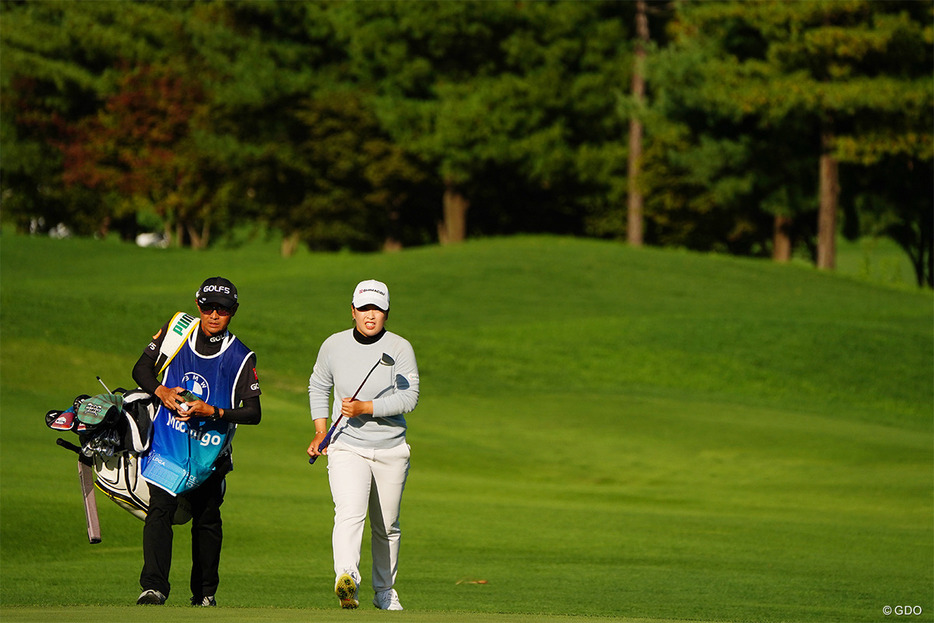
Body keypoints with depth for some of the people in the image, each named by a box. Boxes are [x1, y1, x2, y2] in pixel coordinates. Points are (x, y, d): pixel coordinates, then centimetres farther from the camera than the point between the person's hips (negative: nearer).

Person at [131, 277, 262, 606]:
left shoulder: (241, 358, -5)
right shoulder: (177, 329, 1)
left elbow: (253, 412, -7)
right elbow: (142, 369, 10)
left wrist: (213, 412, -21)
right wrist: (161, 391, -10)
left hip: (210, 452, 0)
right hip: (168, 441, 0)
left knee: (207, 520, 9)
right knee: (159, 509, -15)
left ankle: (205, 593, 24)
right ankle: (153, 587, -23)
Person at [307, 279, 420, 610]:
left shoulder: (400, 348, -5)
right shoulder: (334, 346, 2)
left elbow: (408, 397, -14)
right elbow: (318, 386, 18)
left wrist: (365, 407, -23)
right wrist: (320, 432, 9)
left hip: (390, 451, 1)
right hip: (346, 447, -1)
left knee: (386, 527, 11)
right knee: (349, 512, -24)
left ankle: (384, 591, 30)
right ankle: (346, 579, -44)